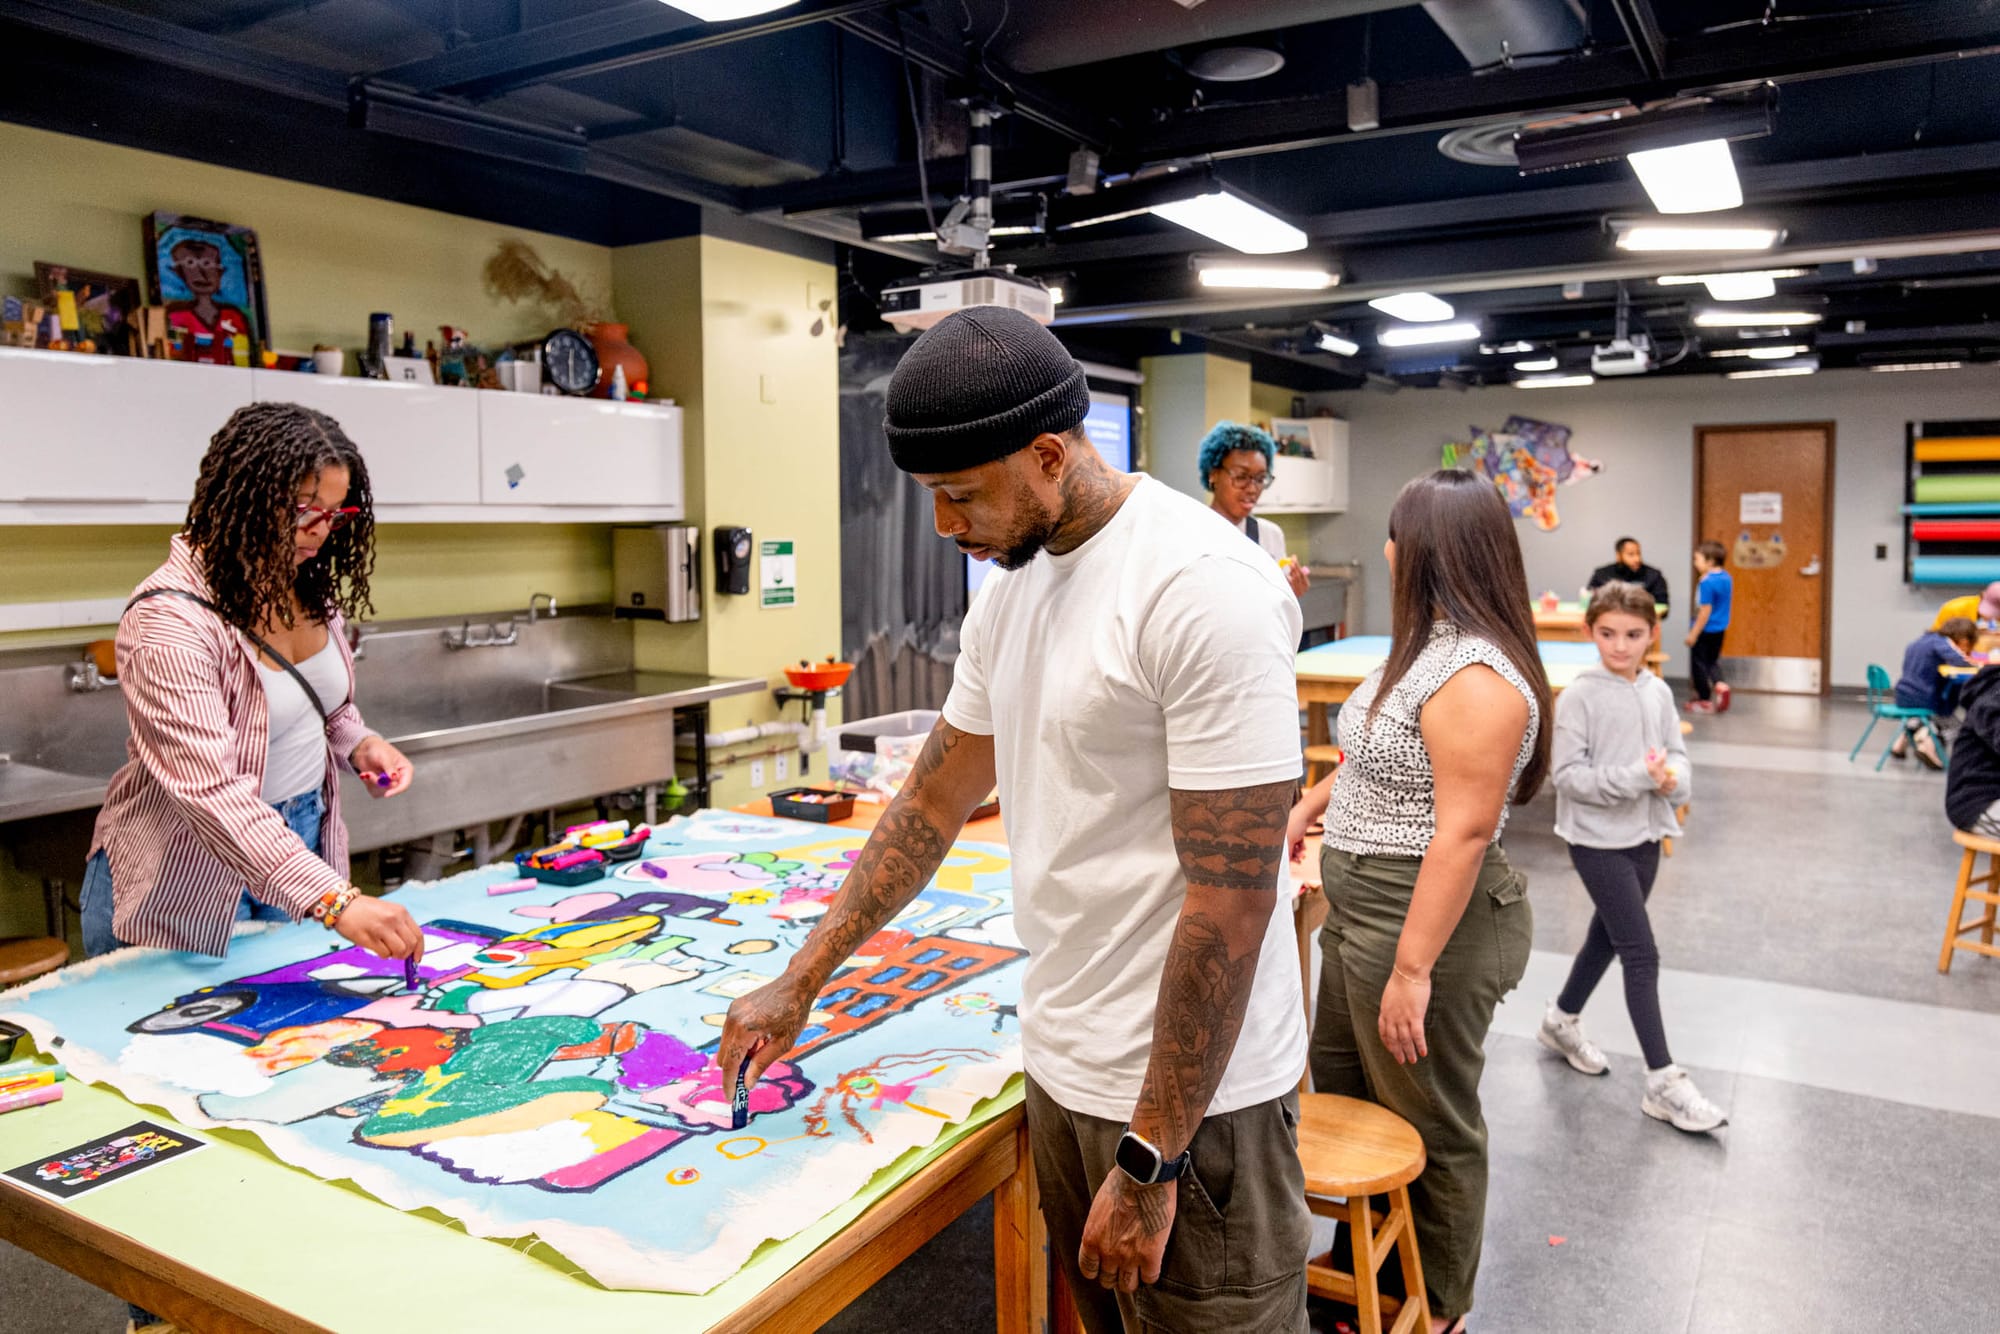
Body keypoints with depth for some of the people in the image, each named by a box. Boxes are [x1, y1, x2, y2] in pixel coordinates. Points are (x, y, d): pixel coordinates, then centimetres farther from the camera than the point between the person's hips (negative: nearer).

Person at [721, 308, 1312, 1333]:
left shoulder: (1205, 592, -22)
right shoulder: (1010, 583, 5)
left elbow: (1231, 902, -23)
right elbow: (935, 800, 13)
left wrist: (1148, 1164, -18)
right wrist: (798, 984, 14)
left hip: (1188, 1093, -7)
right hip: (1060, 1061, 8)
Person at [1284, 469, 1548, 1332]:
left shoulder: (1475, 676, -24)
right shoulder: (1427, 647, 8)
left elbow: (1462, 833, -27)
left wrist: (1413, 969, -26)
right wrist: (1308, 806, 24)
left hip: (1426, 925, -10)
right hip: (1361, 911, 10)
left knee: (1429, 1127, 10)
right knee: (1342, 1095, 23)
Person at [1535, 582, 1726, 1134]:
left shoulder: (1658, 692, 4)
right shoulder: (1579, 696, -14)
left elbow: (1677, 754, 8)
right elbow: (1566, 774, -16)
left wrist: (1673, 777, -15)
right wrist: (1636, 777, -25)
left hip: (1644, 835, 7)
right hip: (1598, 839, -6)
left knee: (1608, 937, 20)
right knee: (1642, 954, -6)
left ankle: (1562, 1020, 42)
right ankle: (1663, 1083, 2)